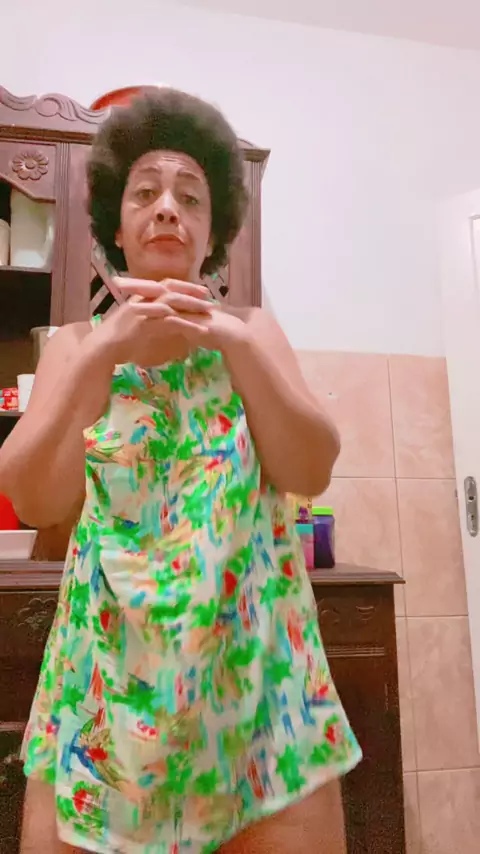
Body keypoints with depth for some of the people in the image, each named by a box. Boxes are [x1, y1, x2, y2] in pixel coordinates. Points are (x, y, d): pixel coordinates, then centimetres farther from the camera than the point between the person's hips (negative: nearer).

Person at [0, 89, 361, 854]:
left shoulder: (253, 330, 7)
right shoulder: (77, 342, 6)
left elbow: (311, 472, -7)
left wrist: (235, 340, -17)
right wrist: (105, 350, -17)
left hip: (258, 661, 1)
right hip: (107, 664, 1)